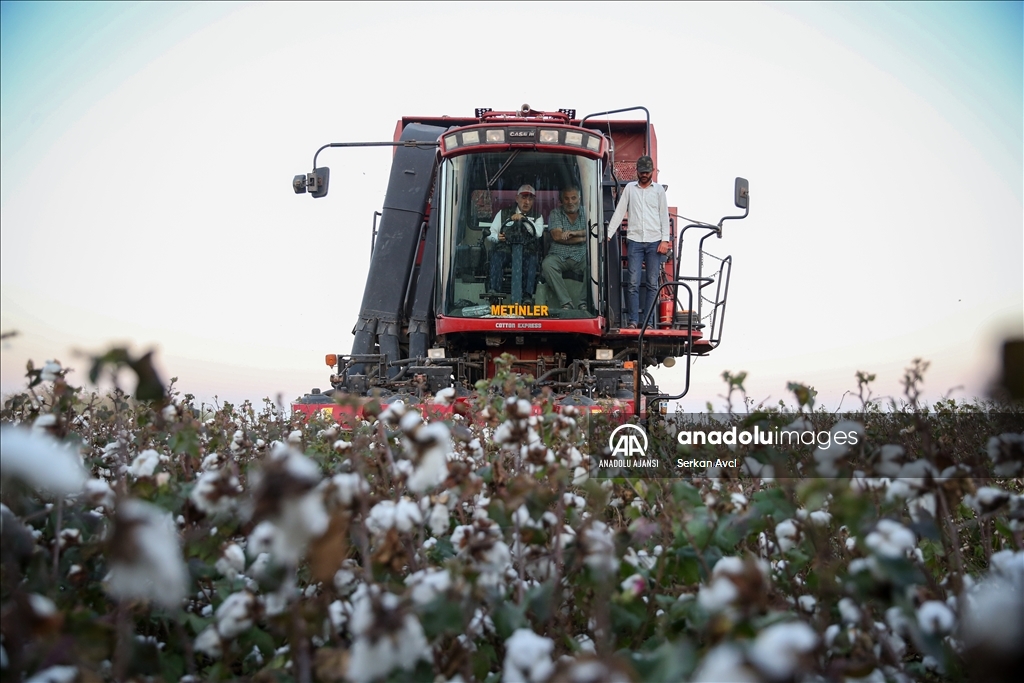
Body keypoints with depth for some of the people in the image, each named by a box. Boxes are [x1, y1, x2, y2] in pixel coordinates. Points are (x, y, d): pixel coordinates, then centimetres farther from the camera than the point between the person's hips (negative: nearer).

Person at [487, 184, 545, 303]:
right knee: (497, 255, -34)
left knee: (531, 258, -35)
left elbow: (538, 233, -2)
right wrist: (497, 237, -9)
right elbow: (491, 233, 15)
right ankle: (493, 290, -45)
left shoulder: (537, 217, 21)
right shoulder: (503, 213, 21)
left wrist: (523, 219, -8)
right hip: (505, 248, 0)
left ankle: (527, 295, -45)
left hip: (526, 250, 0)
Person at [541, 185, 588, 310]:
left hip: (581, 256, 1)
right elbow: (557, 236, -6)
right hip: (559, 256, -1)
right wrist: (582, 237, -5)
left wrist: (575, 232, -17)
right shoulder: (555, 214, 9)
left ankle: (585, 302, -24)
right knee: (547, 264, -33)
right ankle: (566, 302, -33)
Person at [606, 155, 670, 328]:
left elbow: (664, 216, 8)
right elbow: (619, 212, 8)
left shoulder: (659, 190, 10)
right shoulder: (630, 188, 10)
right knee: (633, 282, -7)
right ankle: (632, 320, -5)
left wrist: (665, 240, -2)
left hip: (654, 242, 0)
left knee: (652, 283, 0)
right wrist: (608, 234, 0)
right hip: (634, 241, 0)